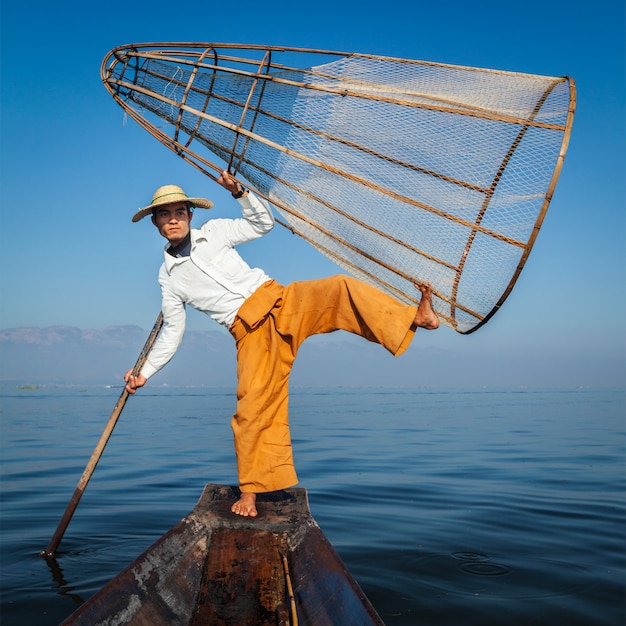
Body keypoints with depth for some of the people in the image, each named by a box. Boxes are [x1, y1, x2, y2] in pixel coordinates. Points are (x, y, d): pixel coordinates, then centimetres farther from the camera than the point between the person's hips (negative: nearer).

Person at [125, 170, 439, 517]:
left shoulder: (213, 231, 10)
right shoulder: (168, 275, 11)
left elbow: (263, 223, 9)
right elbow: (172, 330, 17)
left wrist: (240, 193, -8)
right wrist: (145, 372, 14)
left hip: (283, 302, 1)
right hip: (251, 332, -1)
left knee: (339, 288, -25)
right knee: (253, 406, -9)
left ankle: (415, 317, -27)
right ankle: (250, 491, 4)